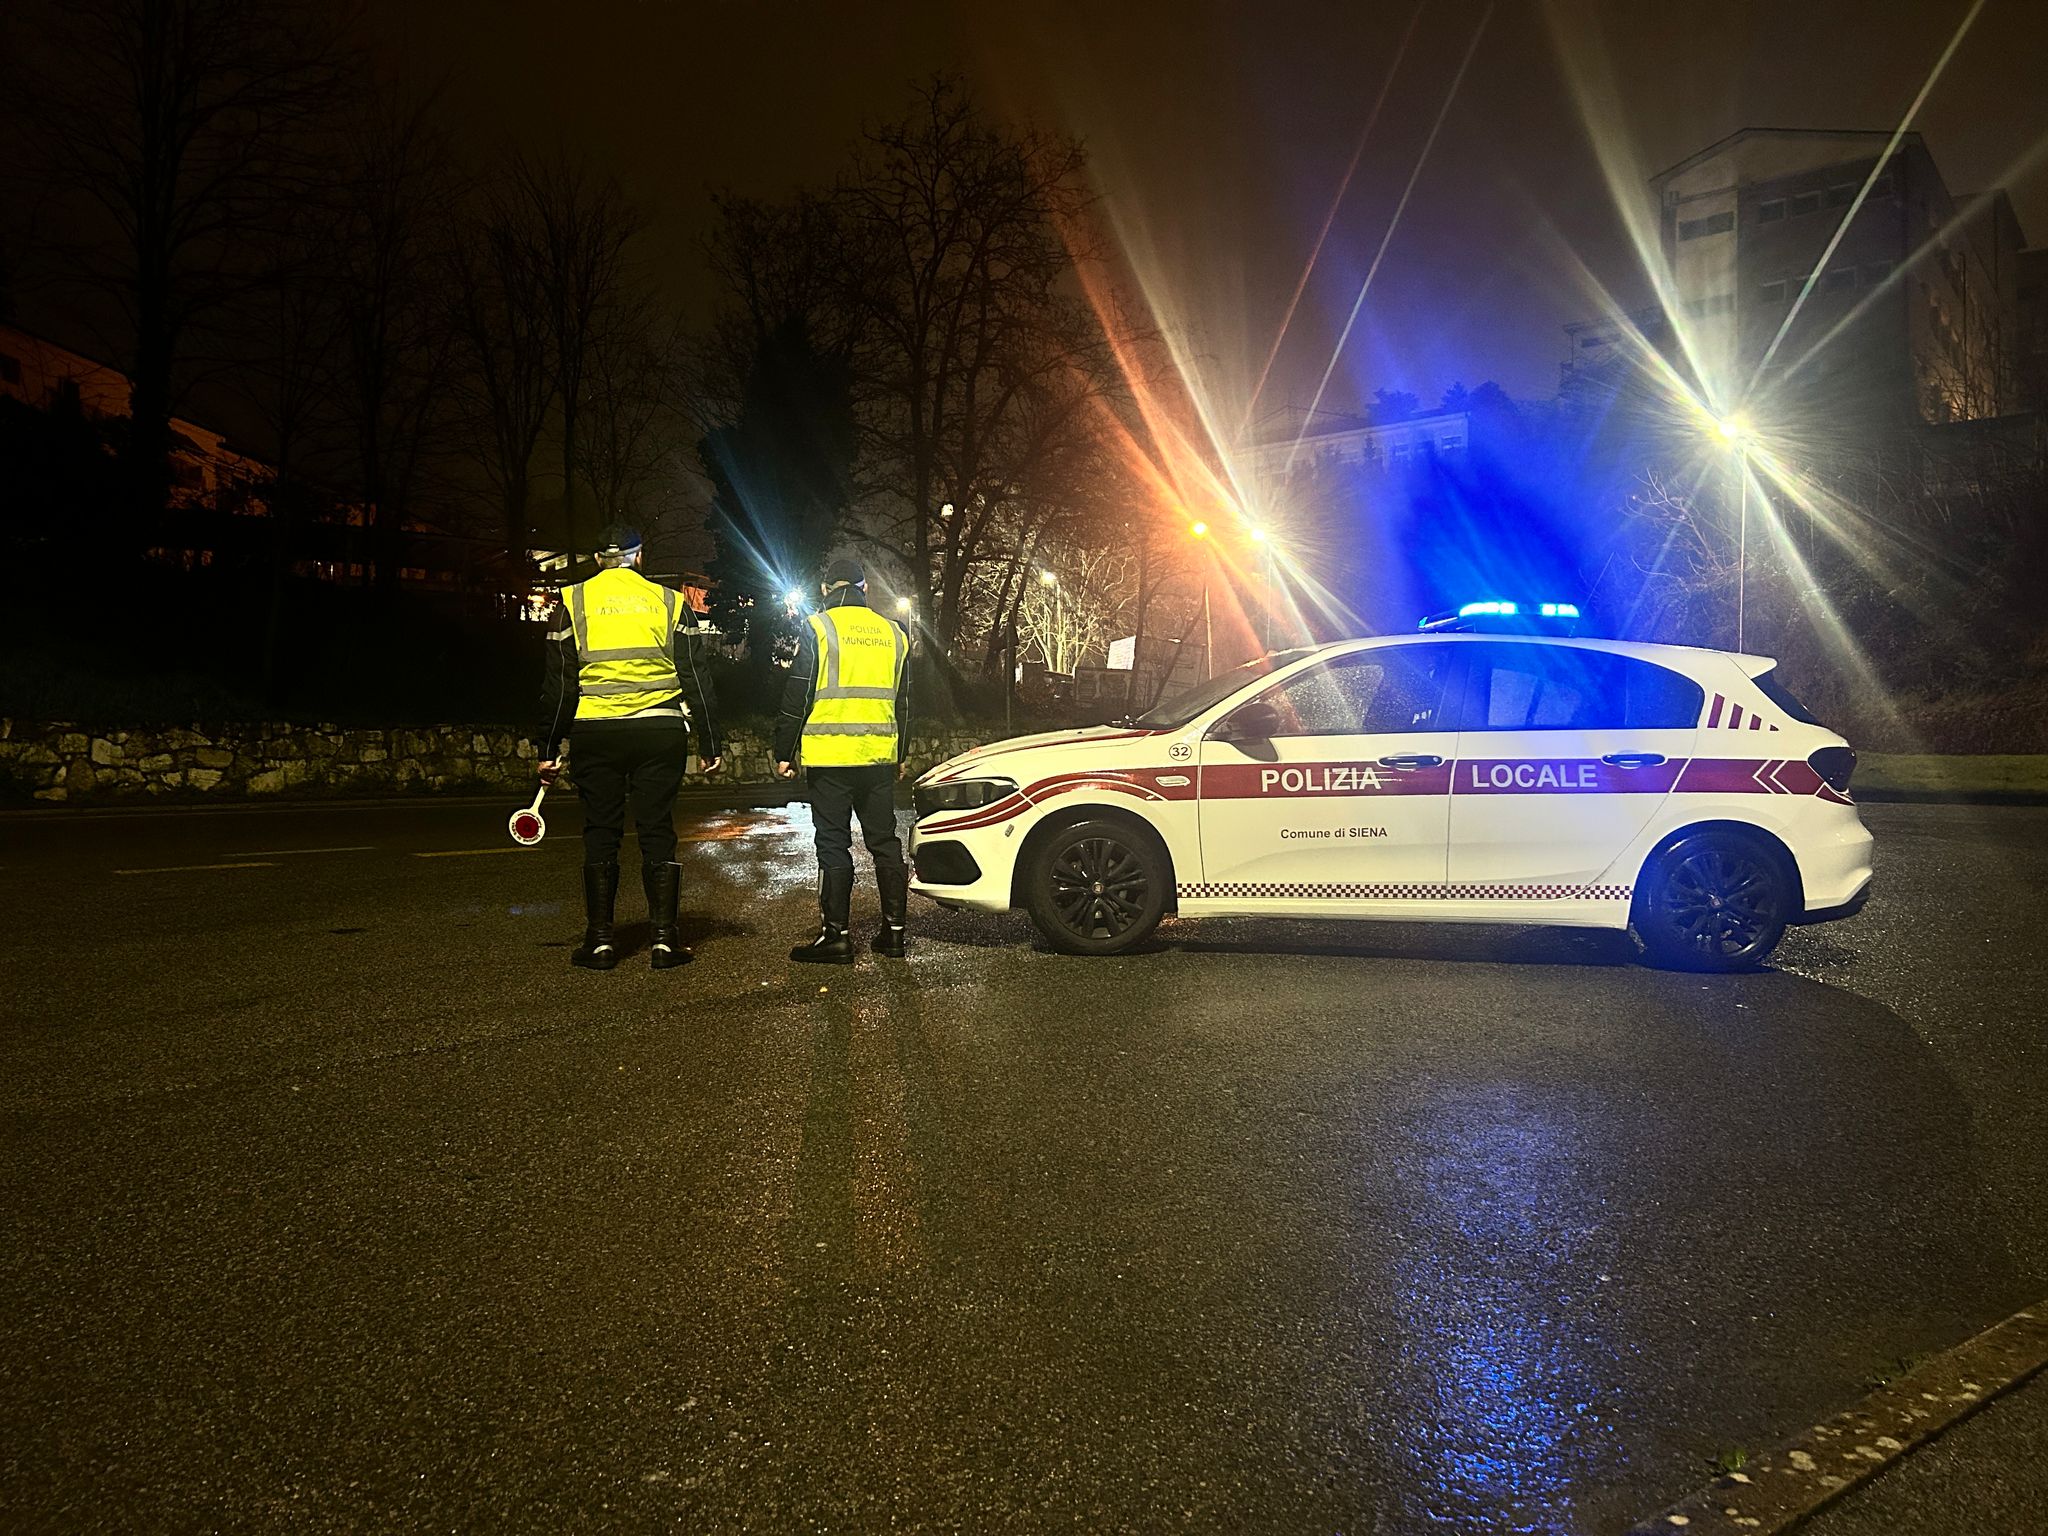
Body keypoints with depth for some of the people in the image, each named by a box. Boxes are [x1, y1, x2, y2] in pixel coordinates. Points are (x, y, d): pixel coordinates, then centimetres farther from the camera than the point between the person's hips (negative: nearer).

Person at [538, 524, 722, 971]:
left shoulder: (573, 602, 5)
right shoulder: (669, 601, 7)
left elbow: (557, 684, 3)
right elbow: (694, 680, 5)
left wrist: (548, 749, 8)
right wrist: (708, 745, 9)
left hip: (595, 734, 0)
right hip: (661, 732, 0)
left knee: (600, 834, 7)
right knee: (657, 833, 5)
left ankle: (600, 940, 8)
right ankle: (663, 939, 4)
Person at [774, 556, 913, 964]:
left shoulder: (818, 628, -3)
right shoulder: (893, 634, 13)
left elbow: (797, 697, -5)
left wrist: (784, 752, 1)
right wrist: (901, 755, 26)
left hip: (830, 756, -4)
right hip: (881, 757, 5)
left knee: (834, 844, -1)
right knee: (885, 841, 11)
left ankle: (835, 935, -1)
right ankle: (894, 930, 13)